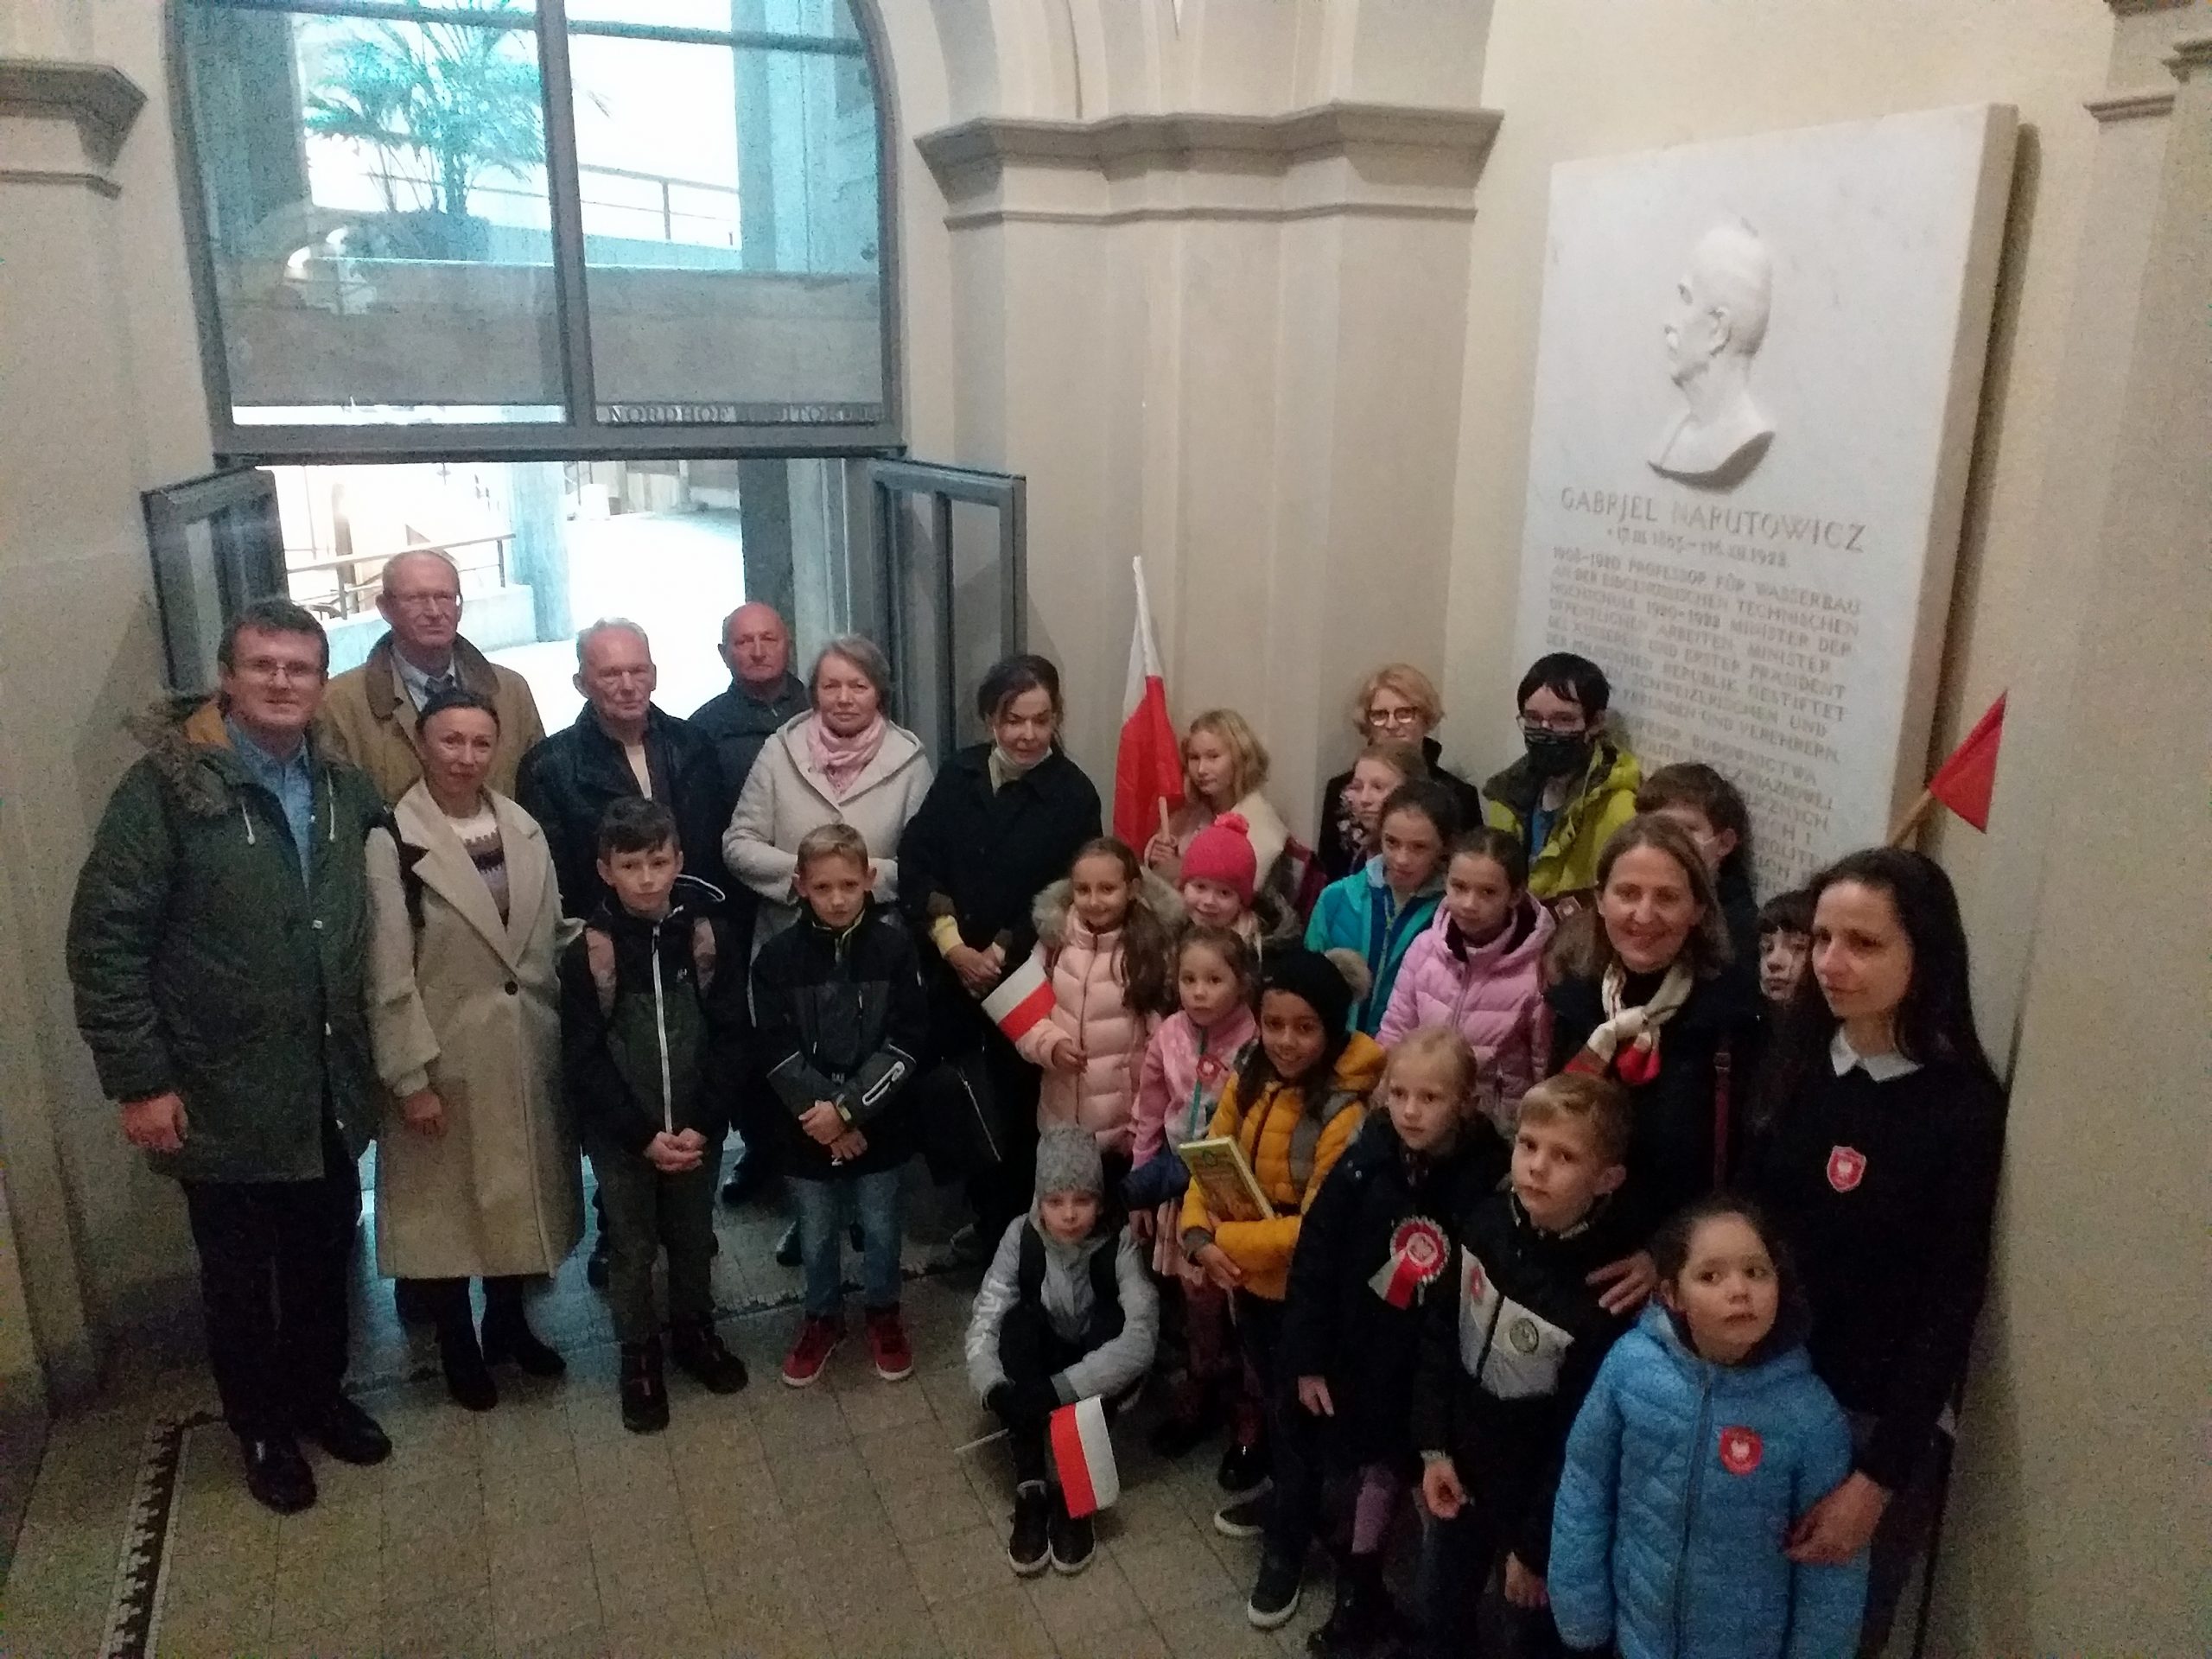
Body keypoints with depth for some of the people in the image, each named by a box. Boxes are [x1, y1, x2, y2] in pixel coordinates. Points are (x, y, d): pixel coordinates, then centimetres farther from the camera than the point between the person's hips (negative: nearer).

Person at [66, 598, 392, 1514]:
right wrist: (138, 1080, -13)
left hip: (331, 1090, 4)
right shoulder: (166, 784, -12)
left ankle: (320, 1393, 41)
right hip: (223, 1096, -4)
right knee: (239, 1275, 14)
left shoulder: (346, 789, 2)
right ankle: (260, 1427, 35)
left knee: (322, 1258, 18)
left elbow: (375, 917, 11)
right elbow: (105, 940, -12)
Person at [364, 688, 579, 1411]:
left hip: (527, 1047, 5)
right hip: (444, 1055, -5)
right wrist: (411, 1076, -15)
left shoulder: (523, 828, 3)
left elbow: (550, 941, 8)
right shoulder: (391, 841, -14)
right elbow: (387, 974, -14)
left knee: (521, 1192, 18)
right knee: (448, 1202, 10)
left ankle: (508, 1323, 38)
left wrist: (562, 1034, 6)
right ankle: (457, 1346, 30)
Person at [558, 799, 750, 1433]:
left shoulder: (711, 938, -8)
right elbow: (582, 1061, -11)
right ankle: (639, 1356, 32)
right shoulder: (586, 953, -12)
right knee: (631, 1248, 13)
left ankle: (694, 1331, 41)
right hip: (620, 1135, -1)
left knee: (693, 1238, 18)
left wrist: (701, 1125, -14)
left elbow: (729, 1040, -6)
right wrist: (643, 1135, -15)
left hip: (695, 1129, 2)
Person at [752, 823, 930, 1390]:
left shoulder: (895, 947, -10)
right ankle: (822, 1317, 40)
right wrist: (824, 1117, -16)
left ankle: (882, 1313, 39)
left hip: (880, 1124, 0)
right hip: (808, 1129, 1)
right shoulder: (778, 956, -8)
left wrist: (846, 1108, -18)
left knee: (882, 1229, 15)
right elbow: (779, 1053, -9)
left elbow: (906, 1043, -12)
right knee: (816, 1236, 16)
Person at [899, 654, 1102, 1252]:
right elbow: (915, 862, -3)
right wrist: (954, 947, -13)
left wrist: (999, 955, -12)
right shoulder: (958, 775, 3)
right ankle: (987, 1218, 29)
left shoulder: (1073, 794, -7)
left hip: (1027, 981, -3)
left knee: (1018, 1106, 6)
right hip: (953, 973, 3)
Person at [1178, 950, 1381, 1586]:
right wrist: (1199, 1237, -20)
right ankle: (1270, 1492, 53)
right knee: (1267, 1395, 27)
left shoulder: (1347, 1110, -26)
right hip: (1248, 1277, 6)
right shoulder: (1249, 1080, -5)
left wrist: (1227, 1241, -24)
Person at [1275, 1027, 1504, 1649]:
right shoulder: (1361, 1167, -15)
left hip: (1422, 1364, -2)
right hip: (1344, 1342, 2)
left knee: (1386, 1464, 16)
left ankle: (1360, 1580, 38)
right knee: (1303, 1450, 19)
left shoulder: (1485, 1178, -20)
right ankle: (1284, 1551, 45)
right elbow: (1313, 1263, -10)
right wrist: (1306, 1359, -7)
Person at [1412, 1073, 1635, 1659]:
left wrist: (1536, 1544, -11)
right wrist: (1434, 1446, -3)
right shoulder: (1482, 1218, -12)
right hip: (1458, 1468, 5)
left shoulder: (1606, 1293, -27)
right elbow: (1439, 1330, -1)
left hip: (1532, 1498, -4)